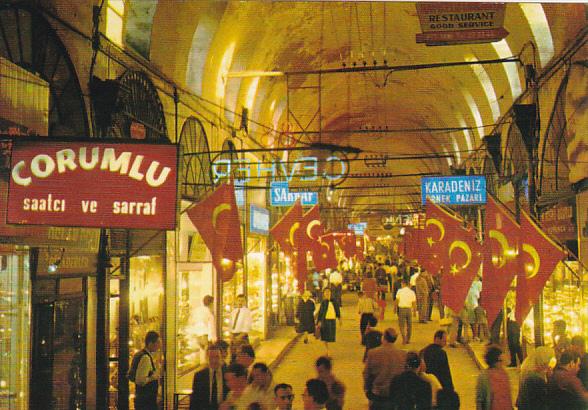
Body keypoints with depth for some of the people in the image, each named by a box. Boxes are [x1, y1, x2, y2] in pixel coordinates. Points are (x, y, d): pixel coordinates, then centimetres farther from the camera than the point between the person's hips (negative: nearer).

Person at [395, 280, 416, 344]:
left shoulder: (400, 291, -3)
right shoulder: (412, 292, 3)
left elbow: (397, 300, -1)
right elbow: (414, 303, 2)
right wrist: (414, 311, 10)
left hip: (401, 309, -2)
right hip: (409, 309, 2)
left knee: (402, 325, 3)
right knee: (409, 325, 14)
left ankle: (404, 339, -10)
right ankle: (408, 339, 20)